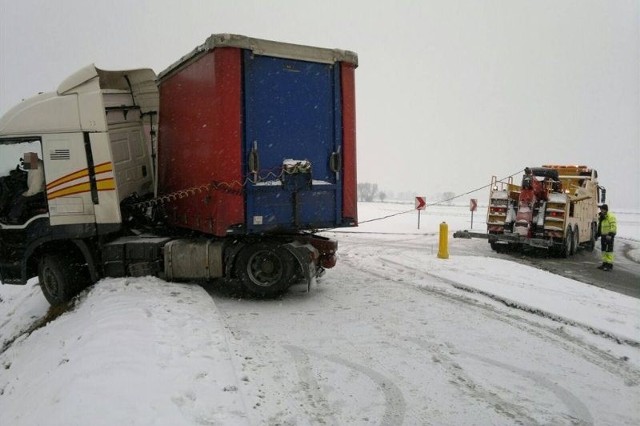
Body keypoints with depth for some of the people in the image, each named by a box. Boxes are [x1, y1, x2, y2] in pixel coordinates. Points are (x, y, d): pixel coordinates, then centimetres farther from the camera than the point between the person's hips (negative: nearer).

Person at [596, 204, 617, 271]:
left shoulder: (610, 216, -15)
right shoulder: (601, 217, 14)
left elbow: (613, 226, -21)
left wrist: (610, 234, -28)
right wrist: (598, 234, 21)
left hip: (609, 236, -9)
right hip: (603, 235, 9)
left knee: (609, 250, -7)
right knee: (604, 250, 12)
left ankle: (610, 265, -3)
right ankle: (605, 263, 19)